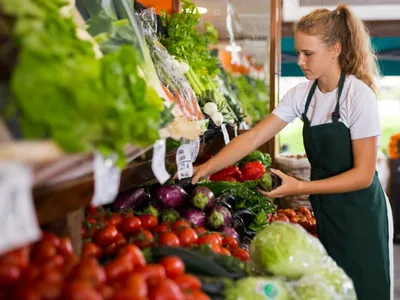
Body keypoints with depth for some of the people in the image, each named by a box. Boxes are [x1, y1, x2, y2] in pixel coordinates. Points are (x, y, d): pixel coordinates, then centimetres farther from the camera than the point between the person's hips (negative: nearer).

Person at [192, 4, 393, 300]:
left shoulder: (359, 95, -19)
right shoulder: (302, 94, -1)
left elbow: (363, 174, -19)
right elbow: (253, 137, -4)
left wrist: (300, 187, -24)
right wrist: (206, 168, -15)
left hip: (360, 216, -6)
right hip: (325, 211, 6)